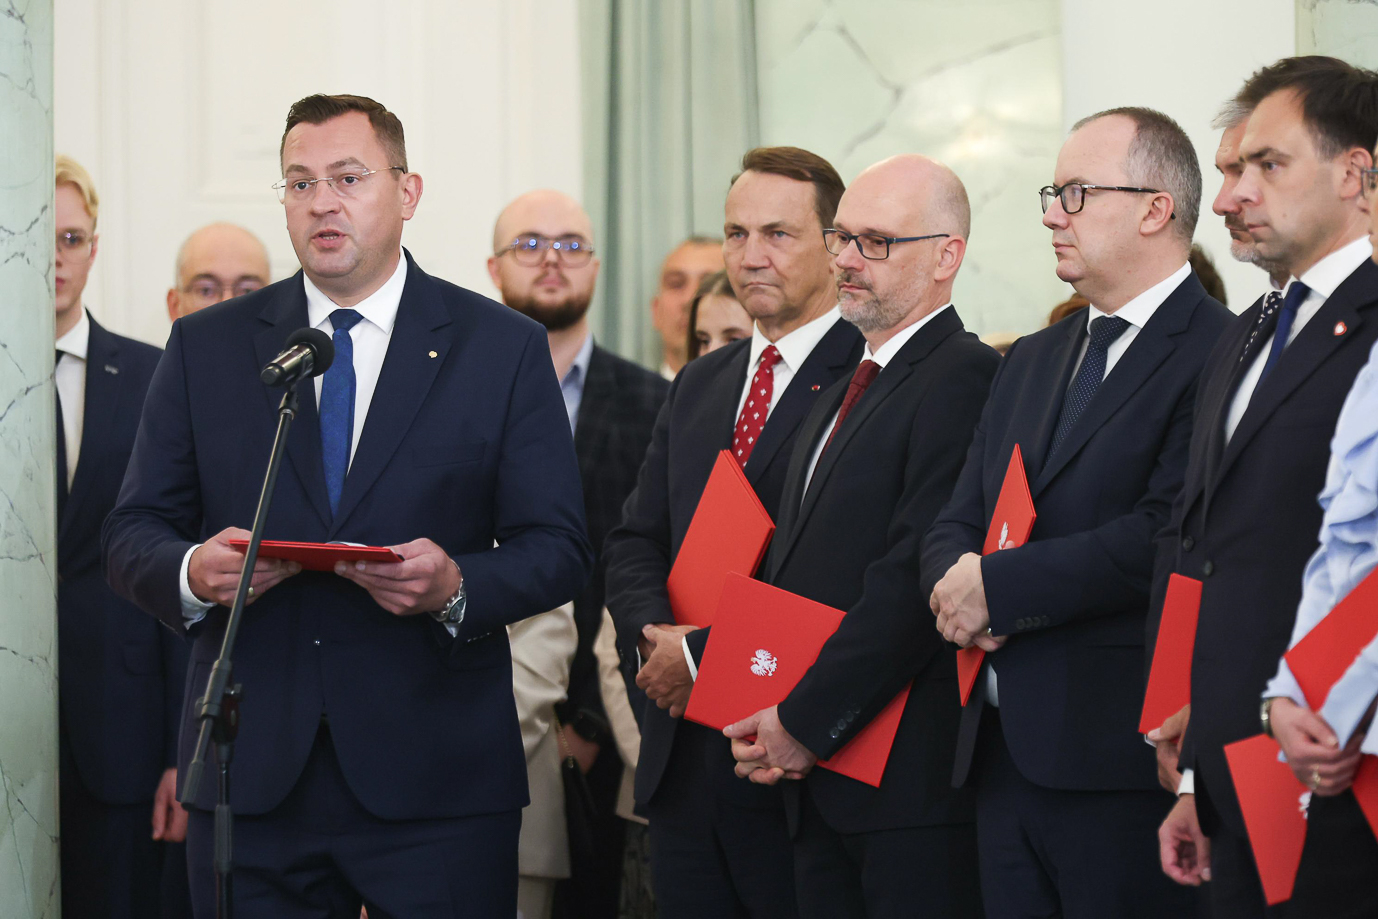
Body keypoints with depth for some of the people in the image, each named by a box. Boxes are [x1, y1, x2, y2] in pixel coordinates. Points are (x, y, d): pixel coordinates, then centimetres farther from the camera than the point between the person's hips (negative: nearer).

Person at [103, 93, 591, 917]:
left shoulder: (505, 348, 5)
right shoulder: (206, 347, 10)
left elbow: (558, 549, 2)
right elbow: (134, 533, 9)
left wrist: (457, 588, -19)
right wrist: (193, 573, -14)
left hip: (436, 781, -1)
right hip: (250, 779, 1)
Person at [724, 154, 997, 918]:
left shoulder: (963, 380, -12)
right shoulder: (843, 392, 21)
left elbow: (915, 579, -20)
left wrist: (804, 722, -15)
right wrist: (767, 719, 4)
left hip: (914, 779, -9)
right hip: (817, 781, 9)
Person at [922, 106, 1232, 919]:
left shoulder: (1219, 356, -9)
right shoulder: (1032, 360, 20)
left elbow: (1165, 538, -20)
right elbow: (956, 523, 17)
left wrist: (999, 589, -14)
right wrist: (958, 582, -7)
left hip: (1122, 763, -8)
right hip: (1002, 753, 8)